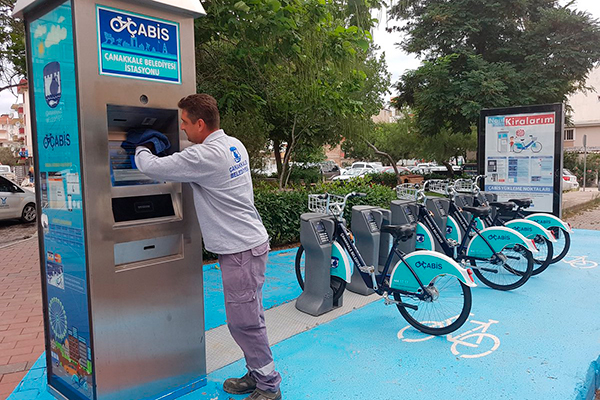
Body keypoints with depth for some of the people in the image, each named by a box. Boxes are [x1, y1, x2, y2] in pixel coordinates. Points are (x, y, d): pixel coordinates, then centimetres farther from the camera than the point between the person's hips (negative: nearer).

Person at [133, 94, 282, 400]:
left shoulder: (206, 156, -20)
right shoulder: (234, 145, 10)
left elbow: (151, 168, -14)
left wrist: (141, 150, 9)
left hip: (241, 249, -10)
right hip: (248, 242, 10)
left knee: (243, 321, 0)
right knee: (248, 317, 18)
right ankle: (257, 374, 31)